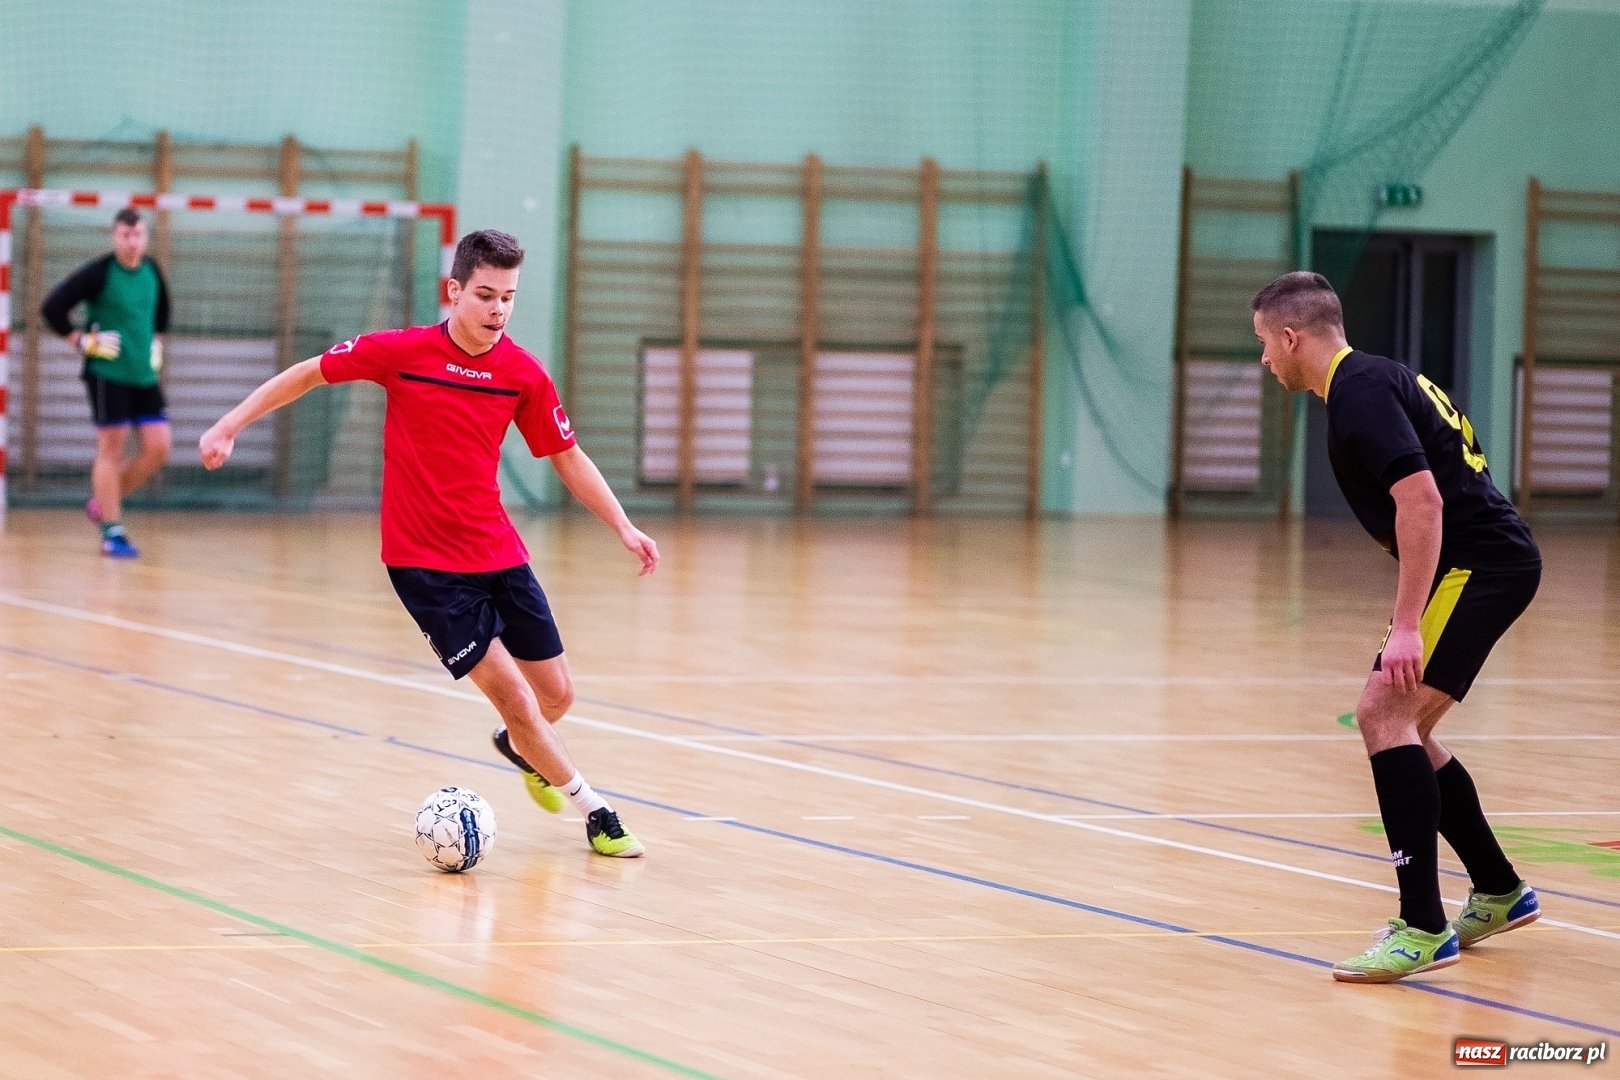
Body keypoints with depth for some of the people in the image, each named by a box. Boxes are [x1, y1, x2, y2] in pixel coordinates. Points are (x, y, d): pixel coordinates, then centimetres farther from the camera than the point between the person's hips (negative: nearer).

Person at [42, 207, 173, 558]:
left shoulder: (152, 272, 7)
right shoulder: (98, 273, -11)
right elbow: (52, 308, -12)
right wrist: (83, 341, -10)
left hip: (145, 375, 6)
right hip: (107, 374, -6)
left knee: (158, 448, -1)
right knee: (112, 449, -3)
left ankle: (102, 502, 19)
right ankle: (112, 533, 3)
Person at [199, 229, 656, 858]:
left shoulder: (524, 375, -3)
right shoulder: (401, 353, -13)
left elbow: (567, 458, 7)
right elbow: (308, 374, -1)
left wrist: (624, 528, 0)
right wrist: (229, 425, -5)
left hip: (498, 552, 4)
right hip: (425, 563, -4)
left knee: (555, 695, 6)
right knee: (512, 697, -10)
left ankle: (521, 747, 42)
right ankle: (594, 811, 8)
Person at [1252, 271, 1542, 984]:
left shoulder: (1361, 391, -13)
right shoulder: (1371, 379, 18)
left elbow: (1423, 499, -24)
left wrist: (1406, 625, -26)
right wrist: (1408, 616, 29)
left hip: (1480, 562, -11)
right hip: (1475, 564, 11)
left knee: (1385, 711, -18)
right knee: (1399, 728, 16)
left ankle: (1424, 927, -22)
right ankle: (1499, 894, 29)